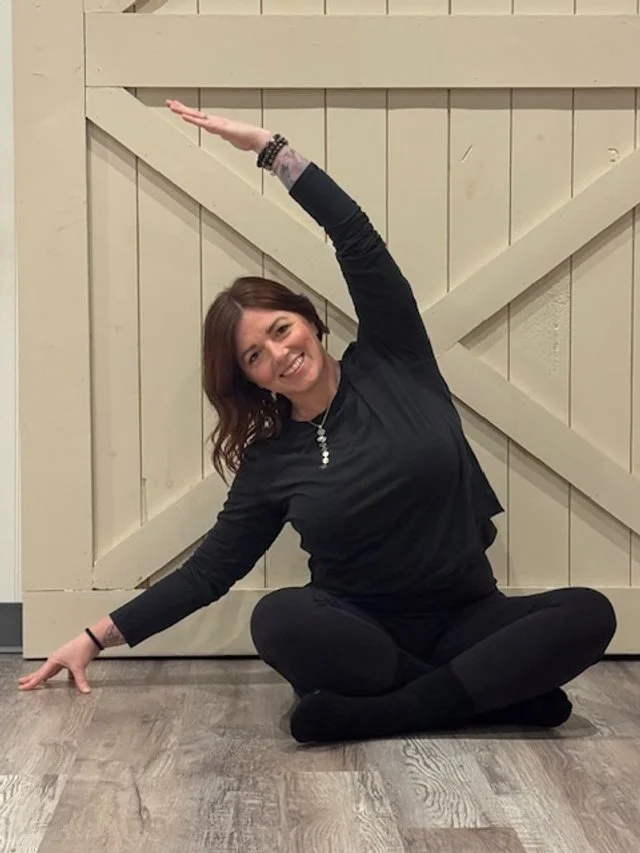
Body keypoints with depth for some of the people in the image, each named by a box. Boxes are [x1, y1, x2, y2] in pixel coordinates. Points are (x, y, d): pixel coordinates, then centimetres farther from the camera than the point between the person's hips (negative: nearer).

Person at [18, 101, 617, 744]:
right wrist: (97, 637, 3)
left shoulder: (390, 364, 1)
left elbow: (357, 239, -7)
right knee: (279, 620, -34)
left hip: (466, 619, 0)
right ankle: (499, 693, -23)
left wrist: (267, 146, -11)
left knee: (588, 614, -27)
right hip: (361, 635, 0)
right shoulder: (271, 463, 2)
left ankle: (375, 714, -29)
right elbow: (207, 571, 7)